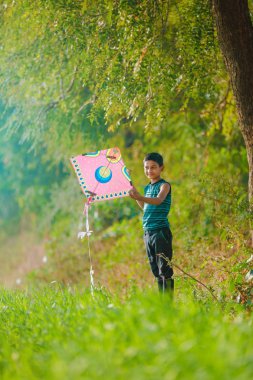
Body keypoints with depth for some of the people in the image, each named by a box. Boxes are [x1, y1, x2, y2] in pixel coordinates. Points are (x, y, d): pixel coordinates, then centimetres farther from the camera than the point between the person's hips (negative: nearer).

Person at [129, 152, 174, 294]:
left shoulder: (164, 185, -7)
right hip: (148, 232, 8)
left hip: (161, 231, -8)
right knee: (156, 270, 12)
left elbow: (158, 200, -27)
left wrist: (139, 197, -42)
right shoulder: (147, 188, 16)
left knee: (165, 269, -8)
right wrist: (135, 195, 15)